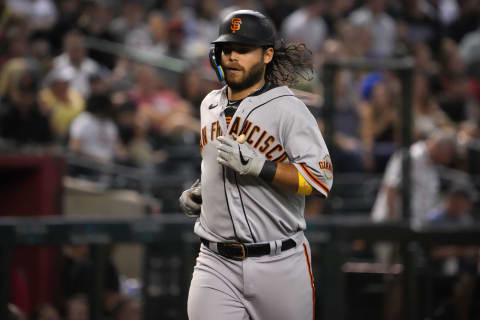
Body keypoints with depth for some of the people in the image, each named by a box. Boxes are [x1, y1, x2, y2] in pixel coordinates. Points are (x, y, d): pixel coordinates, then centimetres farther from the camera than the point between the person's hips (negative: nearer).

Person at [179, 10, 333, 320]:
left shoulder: (288, 108, -7)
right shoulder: (210, 105, 14)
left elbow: (321, 180, -16)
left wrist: (256, 165, -24)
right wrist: (197, 192, 14)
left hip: (279, 264, -4)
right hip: (217, 264, 4)